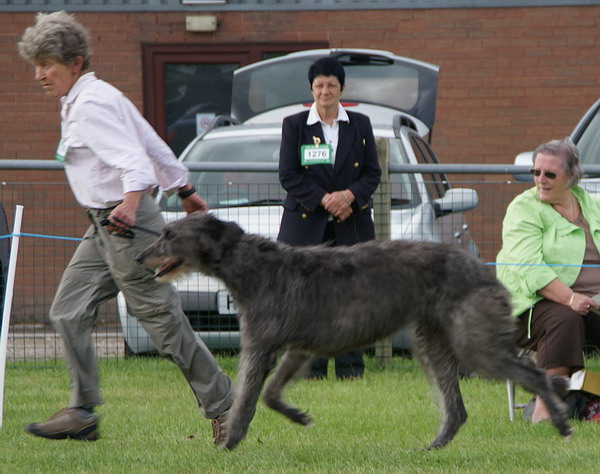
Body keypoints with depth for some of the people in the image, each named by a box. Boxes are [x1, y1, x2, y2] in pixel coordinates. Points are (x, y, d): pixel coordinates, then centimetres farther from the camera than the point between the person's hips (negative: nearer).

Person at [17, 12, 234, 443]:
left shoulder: (91, 104, -15)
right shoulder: (86, 100, 15)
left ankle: (222, 405, 3)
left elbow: (134, 158, -27)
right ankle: (82, 413, 5)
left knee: (162, 318, -6)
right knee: (69, 312, 5)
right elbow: (155, 146, 22)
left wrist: (130, 204, -44)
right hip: (104, 227, 11)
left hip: (126, 225, -11)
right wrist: (185, 191, 32)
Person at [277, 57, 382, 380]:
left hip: (351, 224, 1)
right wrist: (323, 200, -12)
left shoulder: (360, 125, 9)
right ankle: (311, 366, 0)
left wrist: (350, 195, -11)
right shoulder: (294, 125, 4)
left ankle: (350, 366, 3)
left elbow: (373, 172, 8)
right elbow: (288, 176, -1)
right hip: (307, 223, -1)